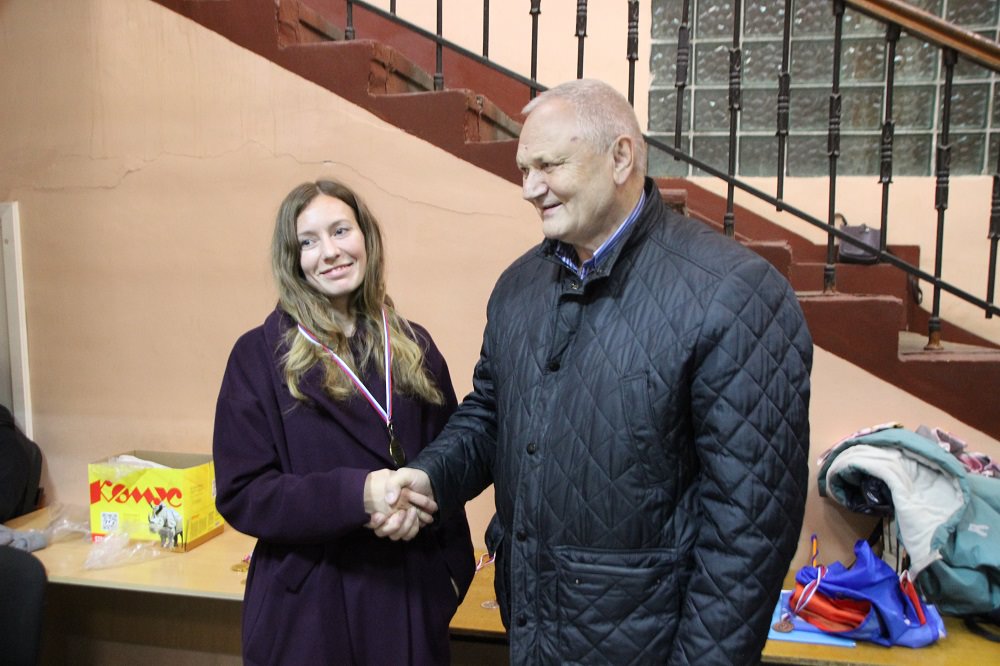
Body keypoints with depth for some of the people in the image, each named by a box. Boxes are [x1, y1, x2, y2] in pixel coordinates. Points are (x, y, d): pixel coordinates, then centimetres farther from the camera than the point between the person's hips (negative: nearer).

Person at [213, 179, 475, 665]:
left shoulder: (414, 348, 3)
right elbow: (240, 494, -10)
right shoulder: (260, 354, -7)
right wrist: (357, 494, -23)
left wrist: (454, 573, 4)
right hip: (307, 606, -2)